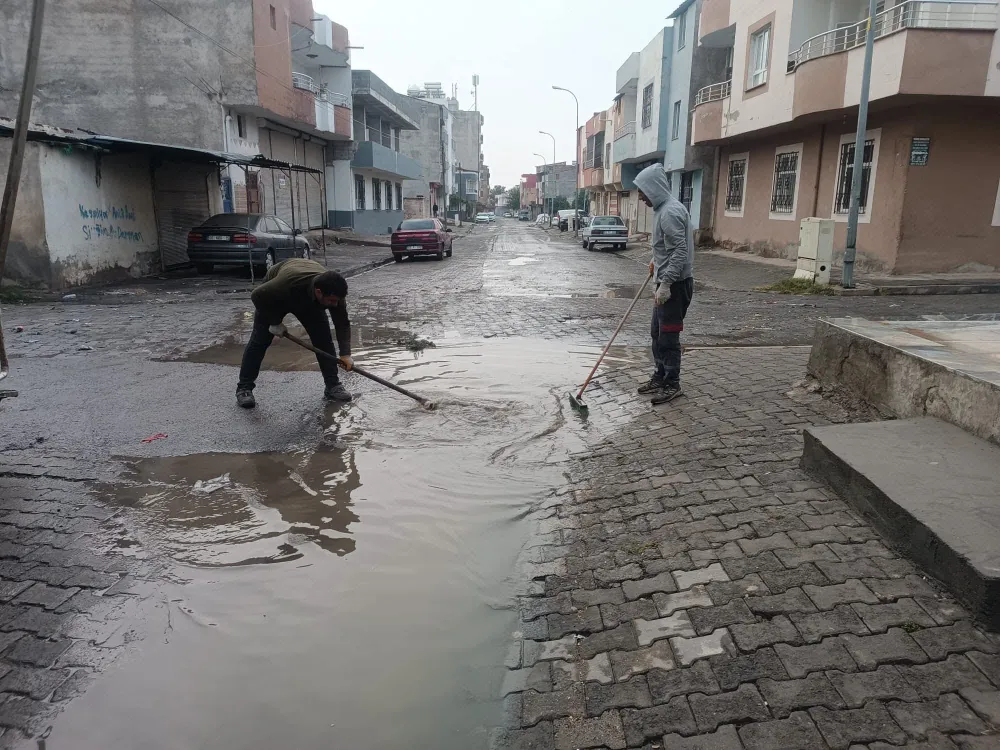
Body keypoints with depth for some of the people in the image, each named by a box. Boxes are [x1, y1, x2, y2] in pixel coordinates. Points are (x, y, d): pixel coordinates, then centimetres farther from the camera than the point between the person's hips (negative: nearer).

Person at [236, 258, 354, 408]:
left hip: (309, 301, 3)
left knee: (324, 339, -8)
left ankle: (333, 385, 0)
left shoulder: (334, 291, -34)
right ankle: (244, 389, 1)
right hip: (272, 296, -3)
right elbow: (257, 295, -31)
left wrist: (345, 353, -33)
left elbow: (343, 323, -23)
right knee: (259, 340, -8)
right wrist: (274, 322, -26)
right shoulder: (289, 283, -47)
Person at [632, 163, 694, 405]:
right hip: (667, 282, 10)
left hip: (675, 285, -10)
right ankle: (660, 377, 25)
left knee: (668, 336, -3)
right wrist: (656, 261, 33)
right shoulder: (663, 208, 13)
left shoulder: (671, 212, -19)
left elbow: (680, 252, -25)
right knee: (657, 333, 15)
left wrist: (666, 284, -28)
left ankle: (672, 385, 7)